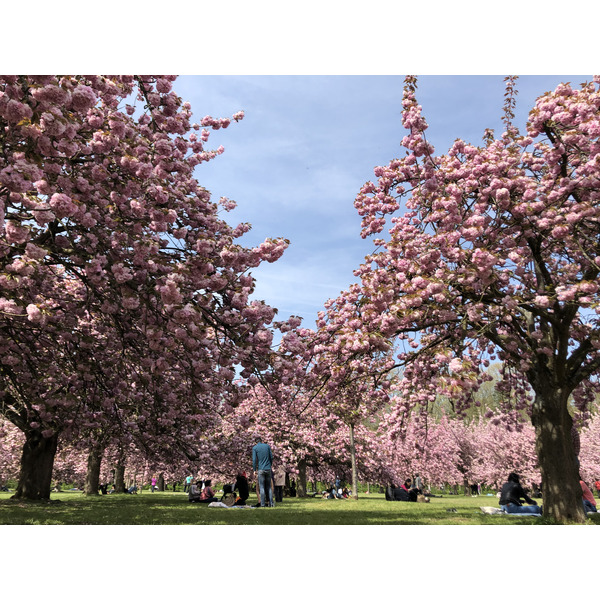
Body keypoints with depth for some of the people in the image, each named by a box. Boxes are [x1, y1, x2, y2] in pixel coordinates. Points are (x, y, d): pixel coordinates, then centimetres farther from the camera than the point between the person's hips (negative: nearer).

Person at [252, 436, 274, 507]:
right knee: (269, 486, 9)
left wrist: (254, 470, -1)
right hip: (268, 469, 3)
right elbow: (271, 457, 7)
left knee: (261, 487, 0)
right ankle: (271, 503, 6)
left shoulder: (255, 448, -1)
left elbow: (254, 459, -7)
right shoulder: (267, 446, 7)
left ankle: (263, 504, -2)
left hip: (260, 469, -3)